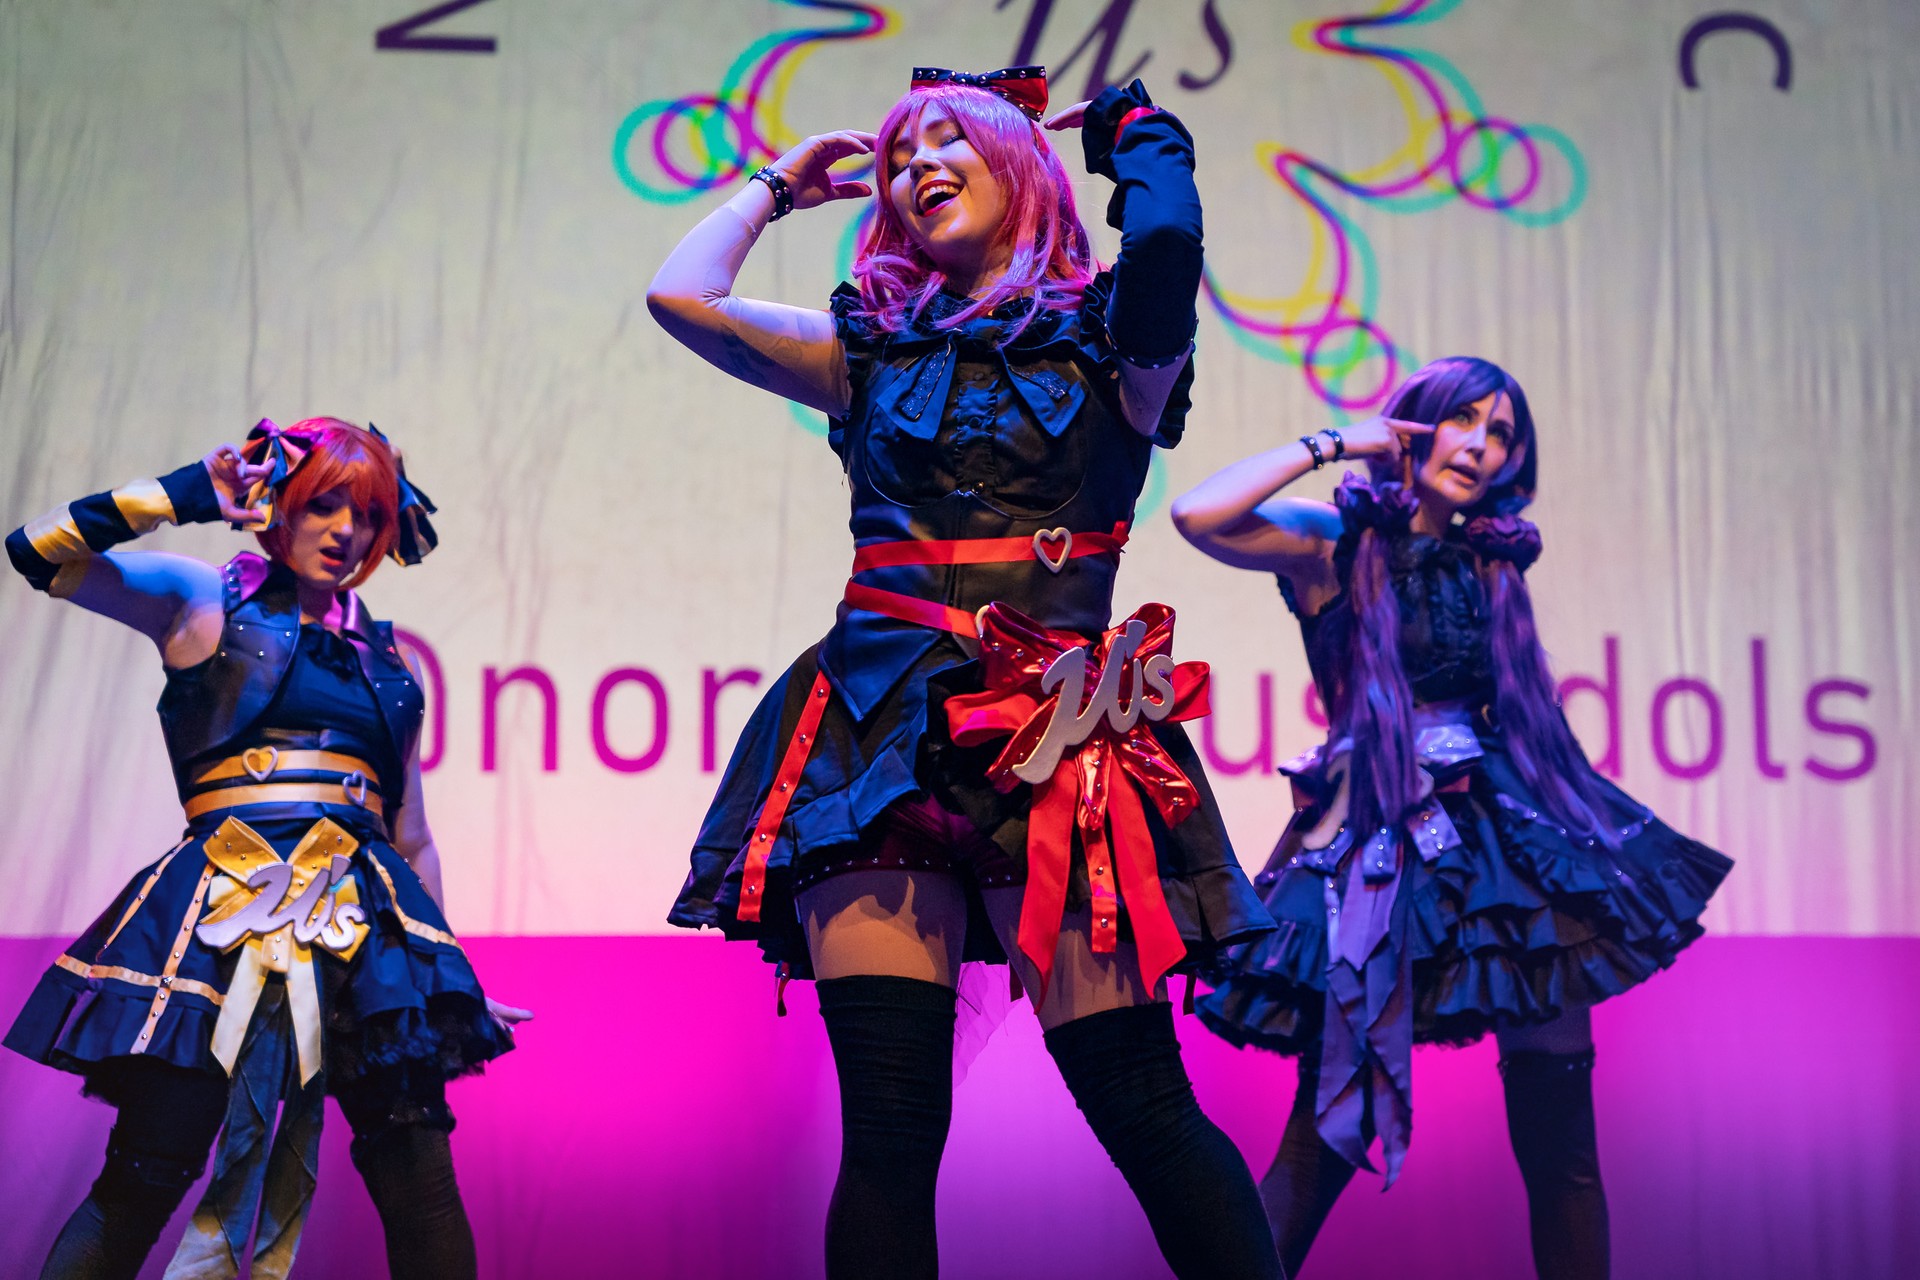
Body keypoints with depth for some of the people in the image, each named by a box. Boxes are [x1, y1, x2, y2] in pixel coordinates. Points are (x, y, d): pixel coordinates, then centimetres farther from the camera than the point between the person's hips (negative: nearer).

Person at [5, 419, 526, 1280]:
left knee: (421, 1192, -5)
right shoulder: (208, 600, 11)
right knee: (143, 1181, -8)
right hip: (221, 910, -3)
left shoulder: (385, 665, 20)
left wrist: (449, 978, 22)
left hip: (365, 917, 3)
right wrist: (179, 496, 2)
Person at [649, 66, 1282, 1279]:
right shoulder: (875, 352, 18)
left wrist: (1136, 127, 7)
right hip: (879, 729, 2)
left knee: (1144, 1111, -8)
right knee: (889, 1125, -5)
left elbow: (1167, 245, -12)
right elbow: (680, 295, 9)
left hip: (1052, 739, -2)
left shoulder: (1109, 340, 10)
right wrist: (777, 186, 24)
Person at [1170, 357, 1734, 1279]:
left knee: (1562, 1148, 2)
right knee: (1328, 1138, -6)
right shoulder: (1336, 546, 1)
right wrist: (1330, 444, -6)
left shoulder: (1491, 568, 16)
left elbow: (1531, 716, 19)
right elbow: (1198, 515, -16)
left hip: (1513, 834, 5)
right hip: (1380, 847, -4)